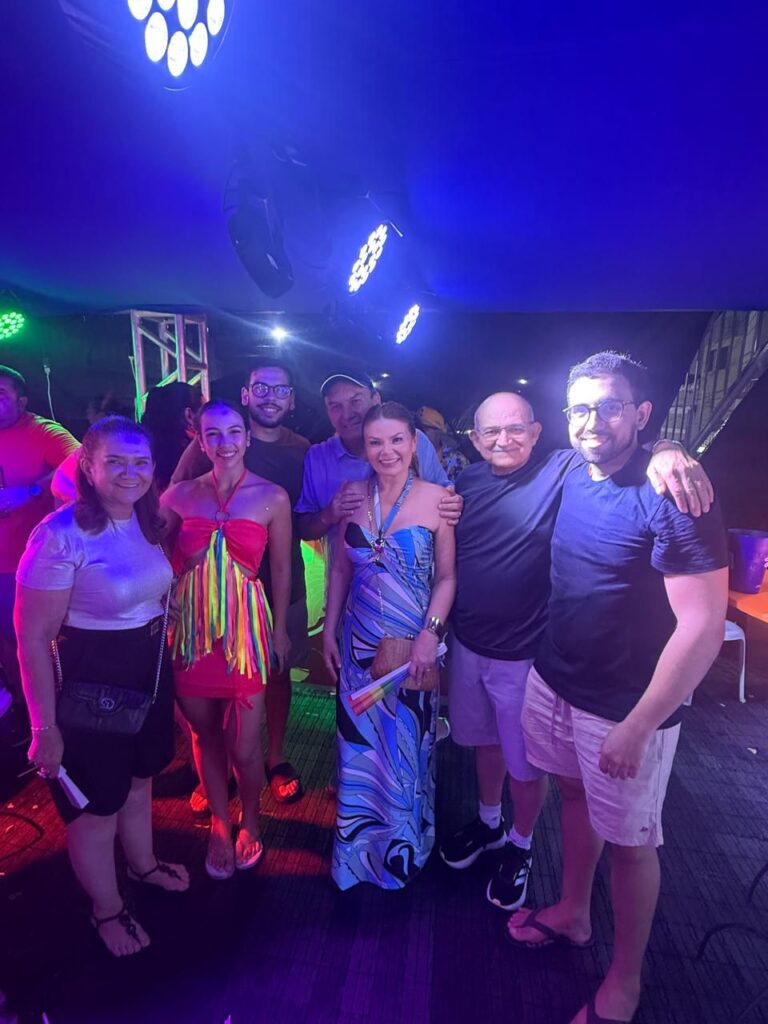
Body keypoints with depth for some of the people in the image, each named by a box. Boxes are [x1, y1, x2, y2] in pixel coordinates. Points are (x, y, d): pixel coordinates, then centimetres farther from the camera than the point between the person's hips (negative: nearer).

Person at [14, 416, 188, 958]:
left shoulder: (146, 522, -3)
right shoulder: (61, 535, -25)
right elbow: (33, 637, -20)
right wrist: (45, 726, -15)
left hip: (149, 671, 7)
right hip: (89, 683, -6)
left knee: (139, 781, 27)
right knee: (97, 807, 16)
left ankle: (144, 864, 55)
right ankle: (107, 910, 44)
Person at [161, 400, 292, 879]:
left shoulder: (272, 497, -4)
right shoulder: (180, 494, 1)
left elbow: (282, 568, 2)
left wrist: (280, 628, 4)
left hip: (245, 624, -2)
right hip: (191, 624, 2)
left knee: (243, 744, 2)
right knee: (204, 732, 15)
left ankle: (250, 820, 34)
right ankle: (220, 822, 40)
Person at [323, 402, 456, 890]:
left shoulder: (436, 499, -12)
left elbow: (447, 577, -8)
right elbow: (341, 568, 5)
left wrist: (430, 634, -17)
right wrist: (329, 628, 4)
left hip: (413, 644, -3)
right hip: (359, 642, 3)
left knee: (408, 744, 15)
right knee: (360, 743, 17)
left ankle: (404, 845, 43)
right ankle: (361, 846, 44)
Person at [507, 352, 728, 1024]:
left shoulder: (671, 496, -21)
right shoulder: (569, 476, -2)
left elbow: (703, 625, -21)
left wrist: (638, 726, -18)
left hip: (627, 707, -6)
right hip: (554, 681, 6)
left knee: (630, 842, 13)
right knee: (575, 798, 24)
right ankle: (572, 914, 49)